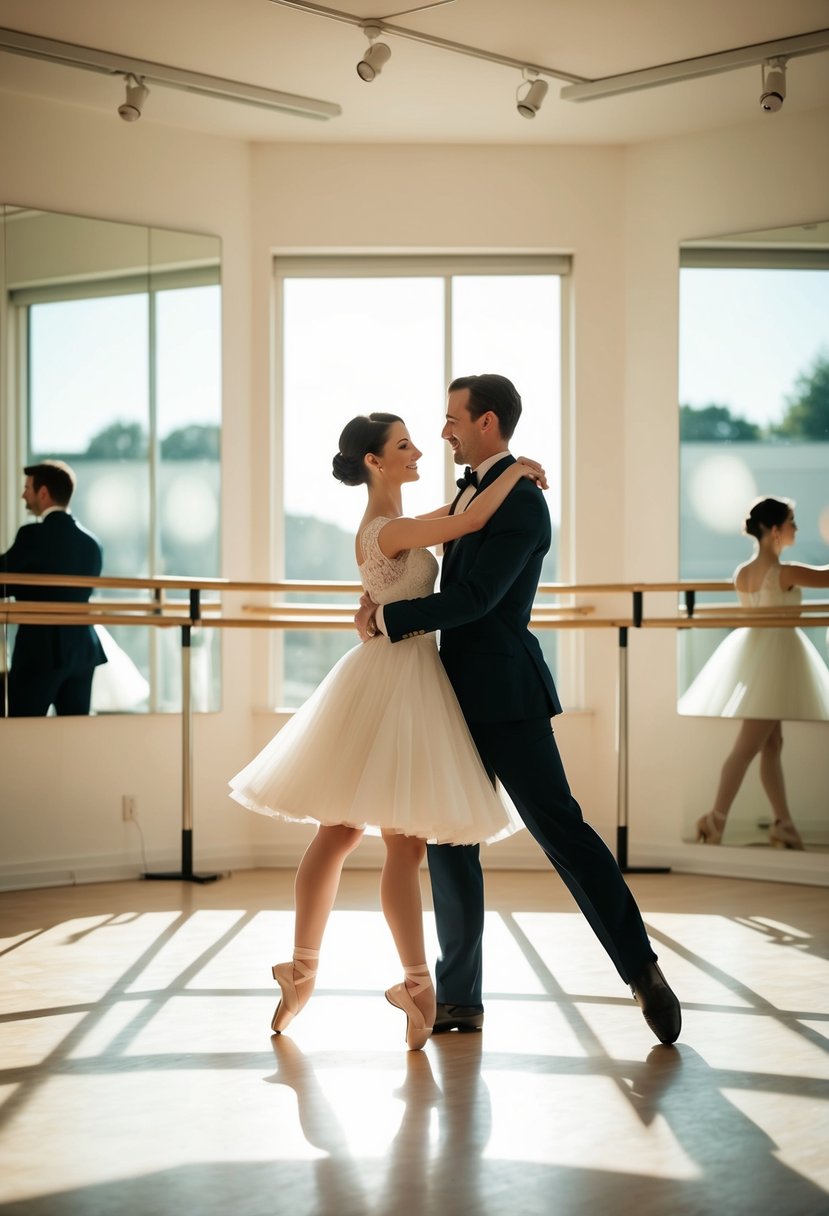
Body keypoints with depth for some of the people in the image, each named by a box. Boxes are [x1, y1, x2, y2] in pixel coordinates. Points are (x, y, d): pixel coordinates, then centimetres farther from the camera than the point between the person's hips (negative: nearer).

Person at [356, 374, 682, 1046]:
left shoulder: (522, 501, -15)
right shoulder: (471, 492, 16)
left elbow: (474, 598, -22)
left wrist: (387, 617, -15)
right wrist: (391, 612, 2)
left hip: (504, 694, -9)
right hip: (462, 694, 9)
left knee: (559, 826, -8)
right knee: (450, 843, 9)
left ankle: (642, 971, 1)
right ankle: (459, 998, 16)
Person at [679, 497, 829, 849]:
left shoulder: (742, 574, 3)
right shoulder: (785, 573, -18)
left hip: (753, 650, 8)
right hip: (776, 654, -8)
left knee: (772, 745, 11)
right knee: (747, 747, -5)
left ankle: (784, 826, 16)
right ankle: (714, 822, -3)